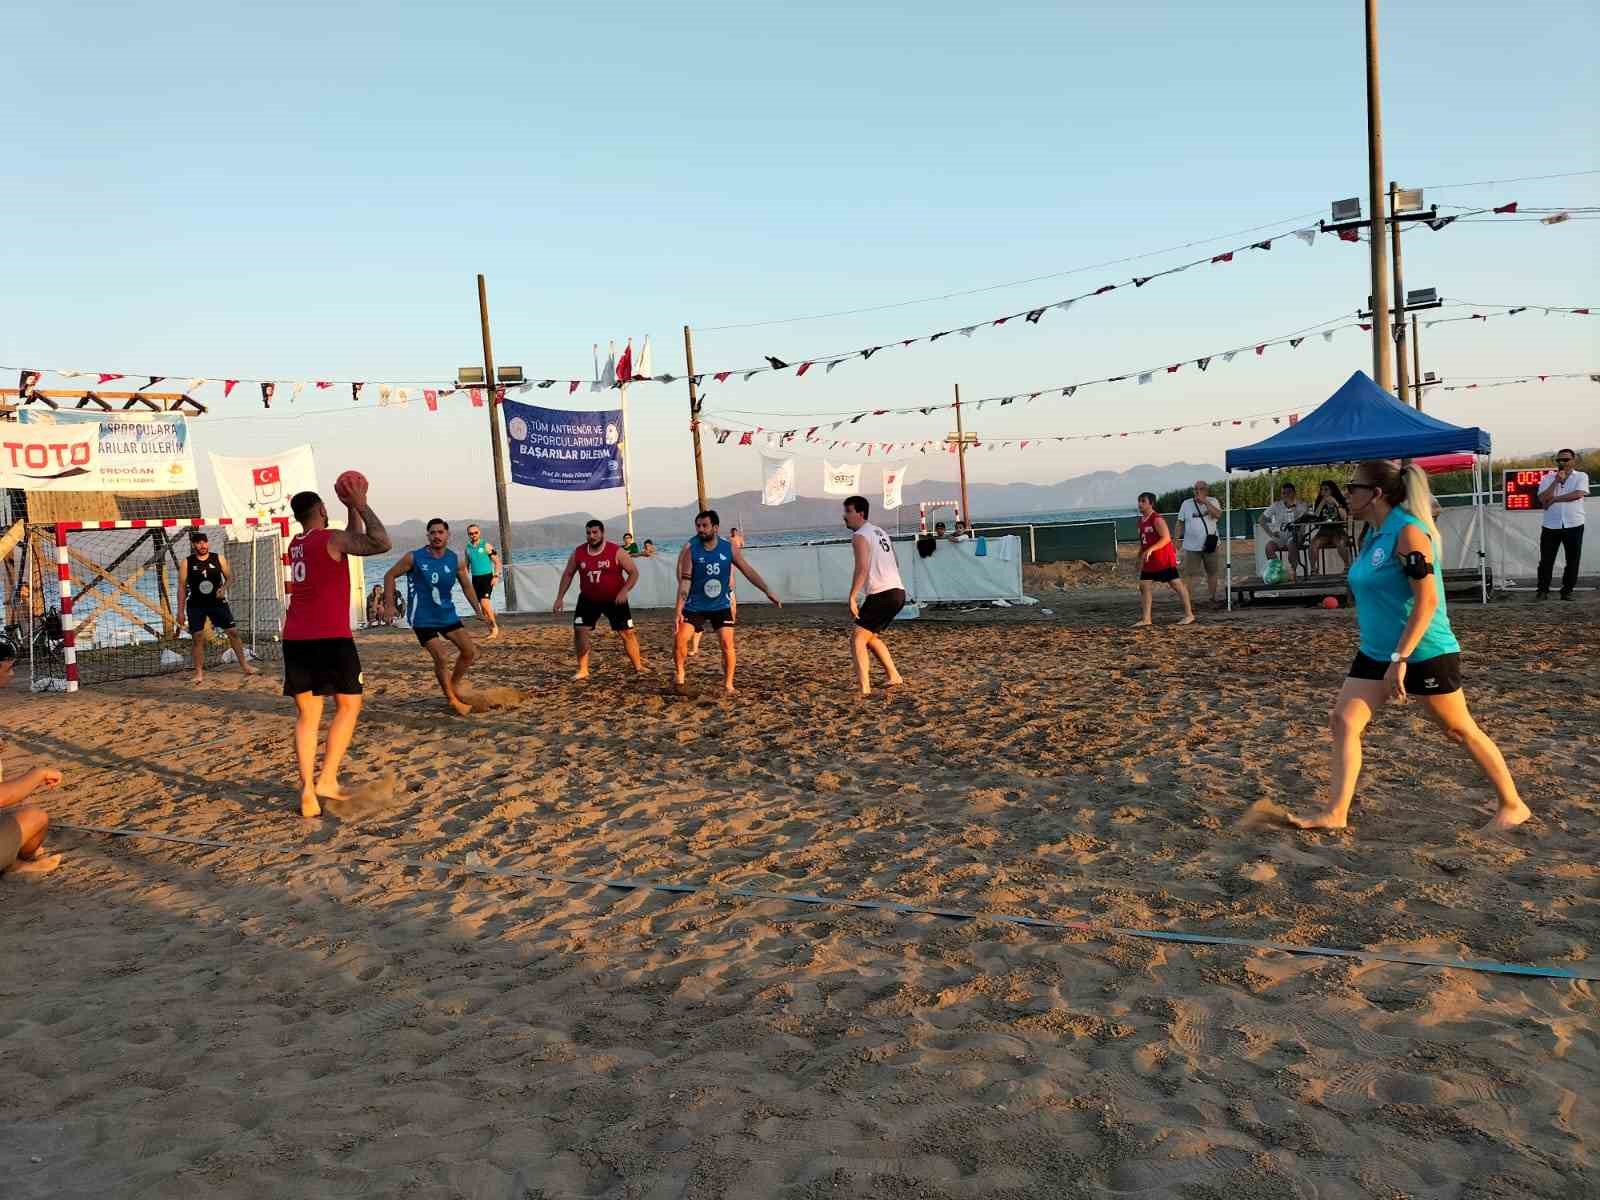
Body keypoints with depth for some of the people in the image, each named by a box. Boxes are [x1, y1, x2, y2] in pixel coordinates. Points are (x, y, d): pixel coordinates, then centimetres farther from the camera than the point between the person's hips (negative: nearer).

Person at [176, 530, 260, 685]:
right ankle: (199, 673, 6)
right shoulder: (186, 563, -2)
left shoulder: (219, 559, 1)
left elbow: (230, 577, 8)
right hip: (196, 606, -1)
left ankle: (244, 666, 10)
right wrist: (181, 611, -3)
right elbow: (182, 587, 0)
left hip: (217, 602, 1)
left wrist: (223, 588, -15)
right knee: (198, 638, -3)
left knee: (233, 632, -1)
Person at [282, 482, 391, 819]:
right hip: (331, 638, -6)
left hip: (295, 639, 7)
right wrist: (361, 505, -7)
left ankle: (308, 790, 0)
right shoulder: (332, 539, -7)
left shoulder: (296, 545, 16)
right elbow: (381, 543, -15)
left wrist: (352, 509, 26)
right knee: (348, 705, 8)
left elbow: (352, 543, 29)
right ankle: (327, 780, 0)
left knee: (307, 715, 8)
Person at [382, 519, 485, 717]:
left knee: (470, 651, -1)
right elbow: (390, 575, -2)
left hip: (448, 615, 5)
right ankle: (452, 700, 5)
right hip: (423, 618, -4)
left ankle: (454, 685, 23)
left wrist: (479, 611, 5)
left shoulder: (456, 561, -3)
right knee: (440, 657, -12)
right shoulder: (414, 557, -12)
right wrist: (389, 604, -10)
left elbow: (467, 586, 10)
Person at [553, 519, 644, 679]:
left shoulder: (616, 552, -16)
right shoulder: (578, 553, -5)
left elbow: (634, 572, -12)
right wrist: (560, 598, 3)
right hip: (589, 600, 3)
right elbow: (568, 575, 7)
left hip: (615, 599, -3)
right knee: (579, 631, -6)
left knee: (627, 633, -2)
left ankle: (638, 667, 12)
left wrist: (624, 591, -26)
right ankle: (583, 671, 5)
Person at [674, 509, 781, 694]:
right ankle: (680, 675, 13)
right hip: (695, 606, -1)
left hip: (721, 605, 1)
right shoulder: (690, 548, -15)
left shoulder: (729, 547, -9)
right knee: (679, 639, -11)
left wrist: (768, 591, -10)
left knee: (727, 643, -7)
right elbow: (685, 581, -15)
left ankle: (728, 684, 8)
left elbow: (747, 570, -4)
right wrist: (678, 610, -20)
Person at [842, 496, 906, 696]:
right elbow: (895, 565, 26)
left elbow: (862, 568, -20)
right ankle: (894, 677, 26)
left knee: (857, 638, -8)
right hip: (898, 591, 9)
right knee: (871, 637, 24)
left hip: (882, 594, -9)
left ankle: (864, 688, -17)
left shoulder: (859, 536, -8)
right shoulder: (880, 532, 21)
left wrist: (852, 597, -20)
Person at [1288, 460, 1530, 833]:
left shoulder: (1408, 533, -19)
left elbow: (1427, 601, -24)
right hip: (1376, 653, 8)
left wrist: (1400, 659, -27)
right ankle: (1335, 813, 1)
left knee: (1461, 730, 7)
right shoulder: (1377, 536, 8)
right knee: (1343, 721, -1)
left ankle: (1513, 806, 25)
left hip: (1424, 654, -8)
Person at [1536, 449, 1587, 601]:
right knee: (1546, 560, 2)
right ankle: (1542, 590, 9)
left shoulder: (1581, 476, 4)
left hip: (1574, 525, -1)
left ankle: (1567, 591, 13)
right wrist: (1557, 481, -10)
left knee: (1572, 560, 4)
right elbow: (1543, 498, -6)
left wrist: (1554, 499, -11)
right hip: (1551, 525, 1)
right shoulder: (1548, 478, 8)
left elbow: (1578, 494, -14)